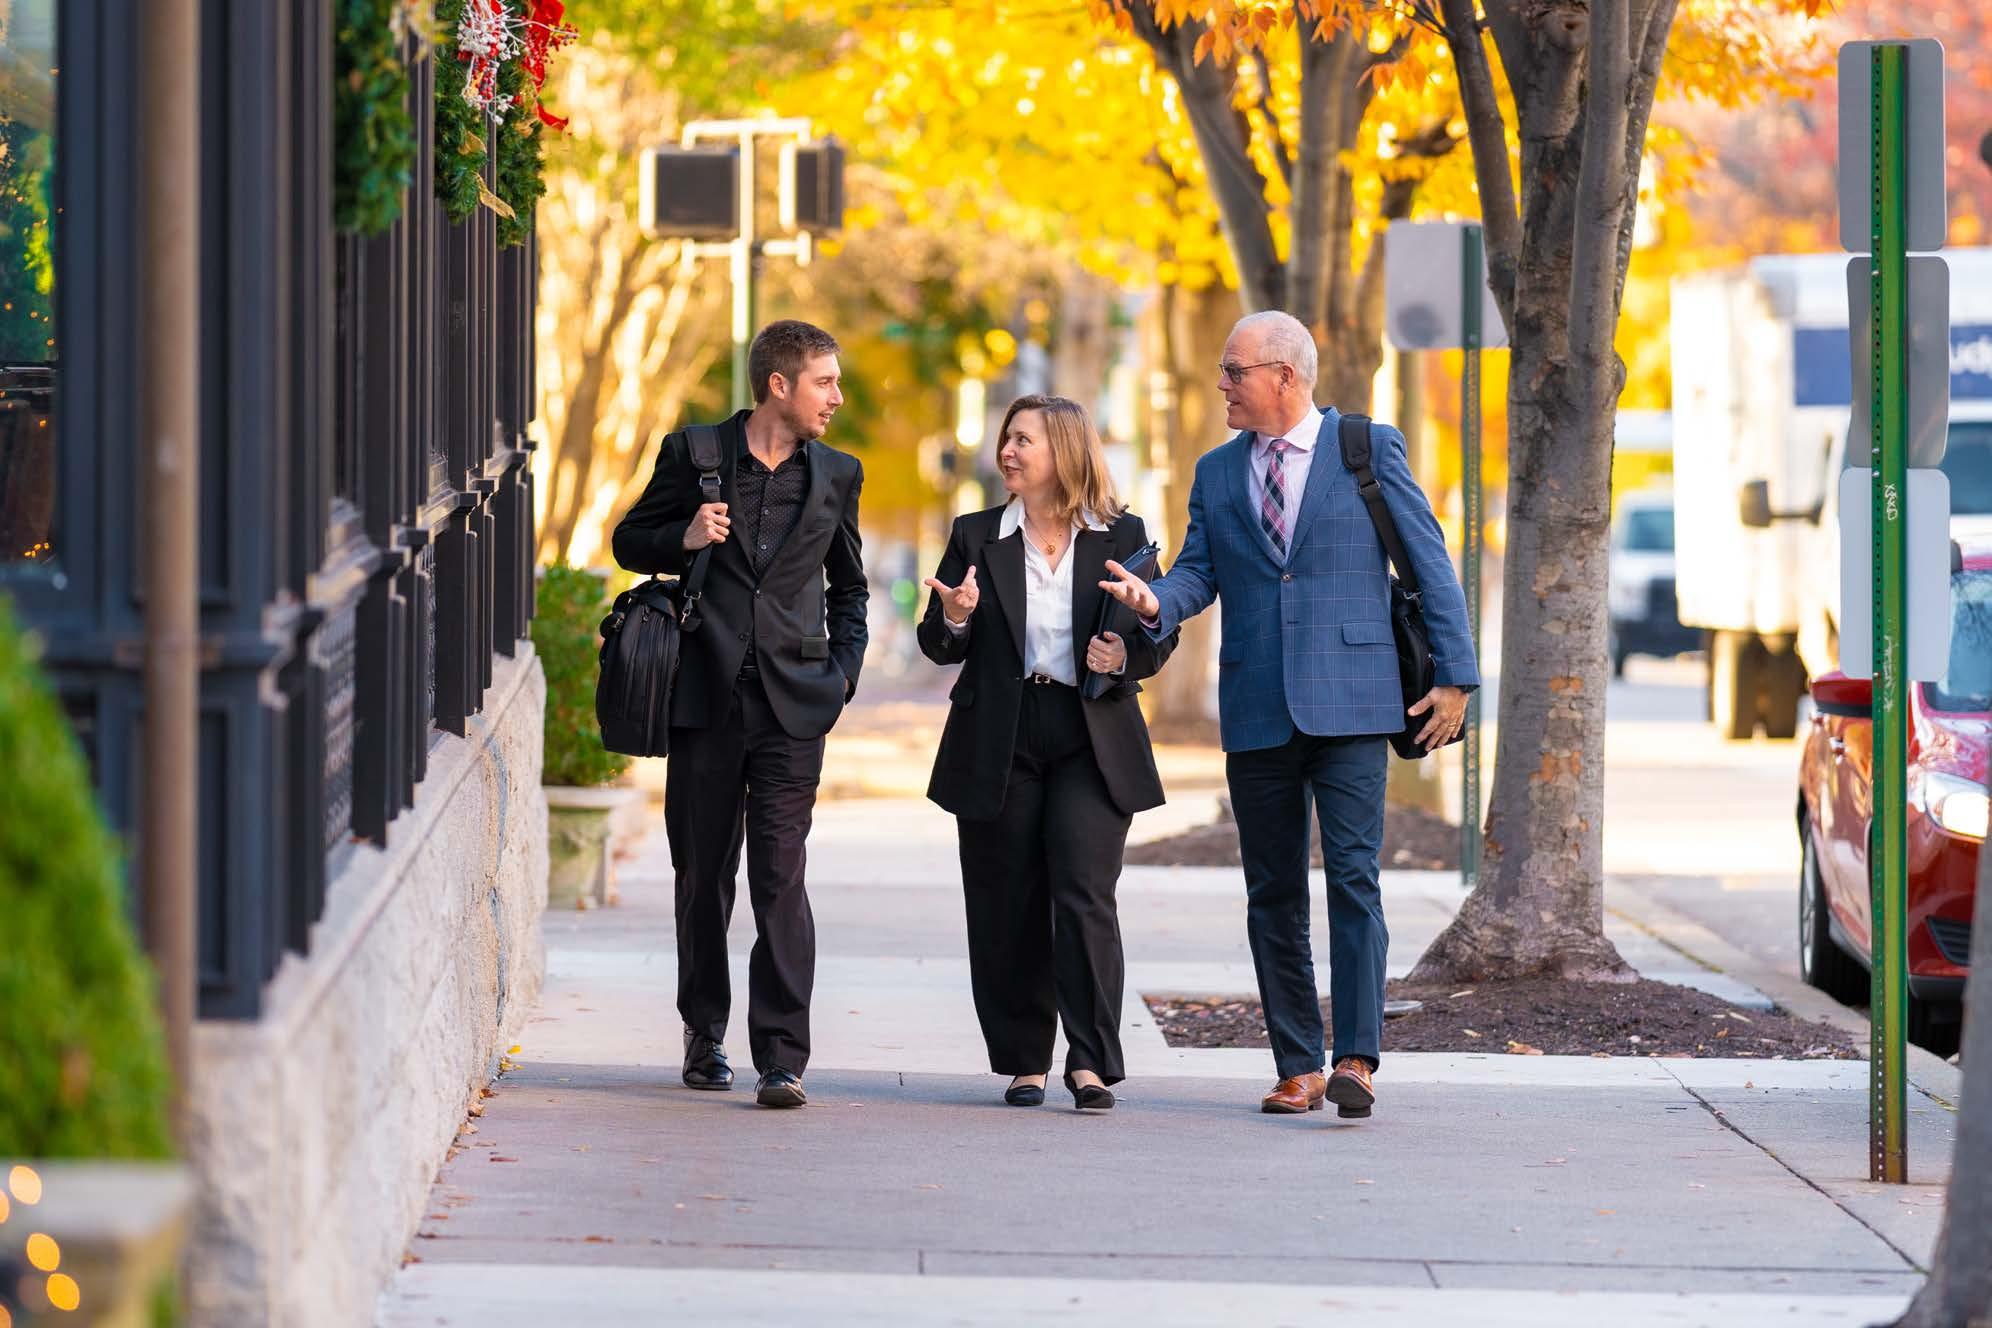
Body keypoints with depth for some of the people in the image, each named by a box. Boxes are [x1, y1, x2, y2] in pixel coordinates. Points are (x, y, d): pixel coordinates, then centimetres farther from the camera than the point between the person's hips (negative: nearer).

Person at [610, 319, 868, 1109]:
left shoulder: (836, 475, 10)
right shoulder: (692, 454, 3)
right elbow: (630, 541, 12)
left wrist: (844, 674, 8)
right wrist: (682, 540, -9)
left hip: (792, 704, 0)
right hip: (706, 697, 0)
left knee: (780, 880, -8)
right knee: (703, 876, 8)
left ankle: (782, 1059, -10)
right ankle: (705, 1037, 24)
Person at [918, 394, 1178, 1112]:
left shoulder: (1122, 536, 5)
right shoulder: (976, 536, 9)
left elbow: (1160, 631, 8)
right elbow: (938, 645, 9)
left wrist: (1125, 659, -13)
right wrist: (954, 619, -14)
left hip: (1092, 743, -2)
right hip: (997, 747, 2)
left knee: (1084, 894, -12)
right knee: (1007, 908, 3)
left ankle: (1091, 1060, -10)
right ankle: (1024, 1060, 12)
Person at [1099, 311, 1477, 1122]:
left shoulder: (1371, 450, 3)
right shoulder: (1217, 473, 15)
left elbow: (1430, 563, 2)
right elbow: (1199, 570, 8)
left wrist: (1455, 676, -4)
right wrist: (1157, 600, -16)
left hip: (1349, 705, -4)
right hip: (1257, 711, 4)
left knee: (1352, 878, -13)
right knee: (1273, 894, 6)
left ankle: (1355, 1060, -16)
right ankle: (1297, 1068, 11)